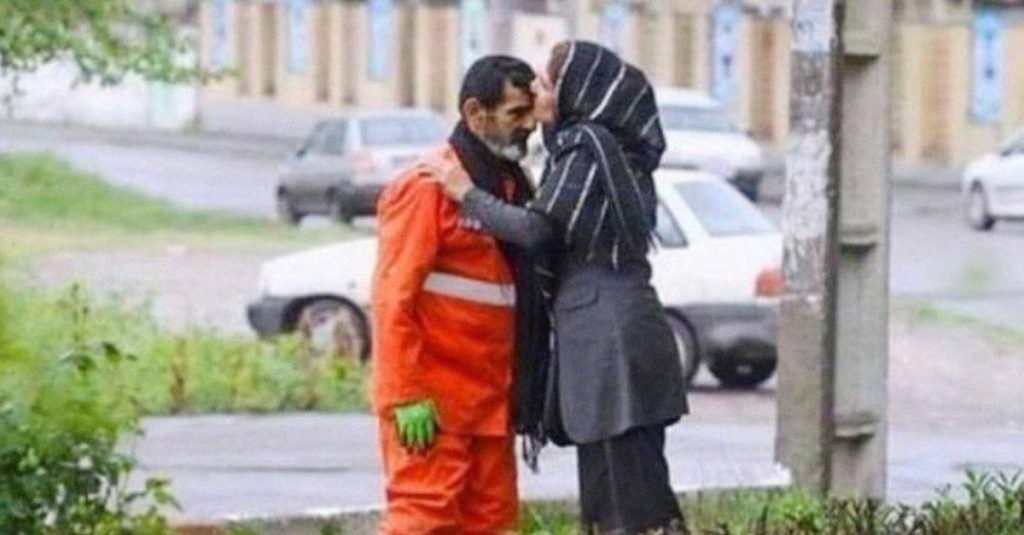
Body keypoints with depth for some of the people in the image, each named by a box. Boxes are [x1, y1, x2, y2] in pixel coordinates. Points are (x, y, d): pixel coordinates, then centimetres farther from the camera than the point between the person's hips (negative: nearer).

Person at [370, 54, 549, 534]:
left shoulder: (512, 185, 16)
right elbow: (393, 298, -15)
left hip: (489, 401, 8)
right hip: (433, 402, -8)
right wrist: (406, 396, -19)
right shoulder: (426, 185, -10)